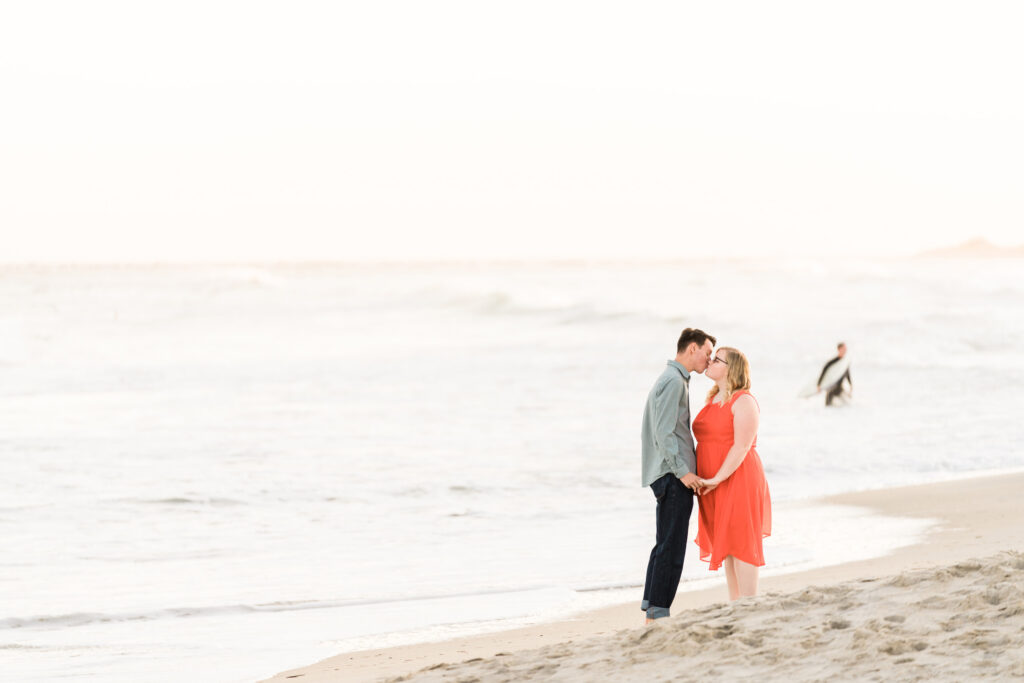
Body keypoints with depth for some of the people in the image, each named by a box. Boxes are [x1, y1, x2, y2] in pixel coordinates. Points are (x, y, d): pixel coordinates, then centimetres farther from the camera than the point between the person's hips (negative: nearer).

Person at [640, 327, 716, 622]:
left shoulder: (676, 380, 20)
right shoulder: (674, 381, -13)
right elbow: (664, 432, -20)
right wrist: (682, 471, -20)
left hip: (671, 476, 11)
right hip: (674, 476, -11)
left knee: (665, 545, 12)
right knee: (670, 546, -9)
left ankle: (651, 610, 15)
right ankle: (658, 612, -9)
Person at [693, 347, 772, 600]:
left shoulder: (743, 402, -12)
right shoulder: (714, 401, 15)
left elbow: (742, 446, -19)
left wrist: (716, 480, -22)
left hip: (737, 481, -9)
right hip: (716, 487, 9)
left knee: (741, 545, -8)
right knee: (727, 545, 9)